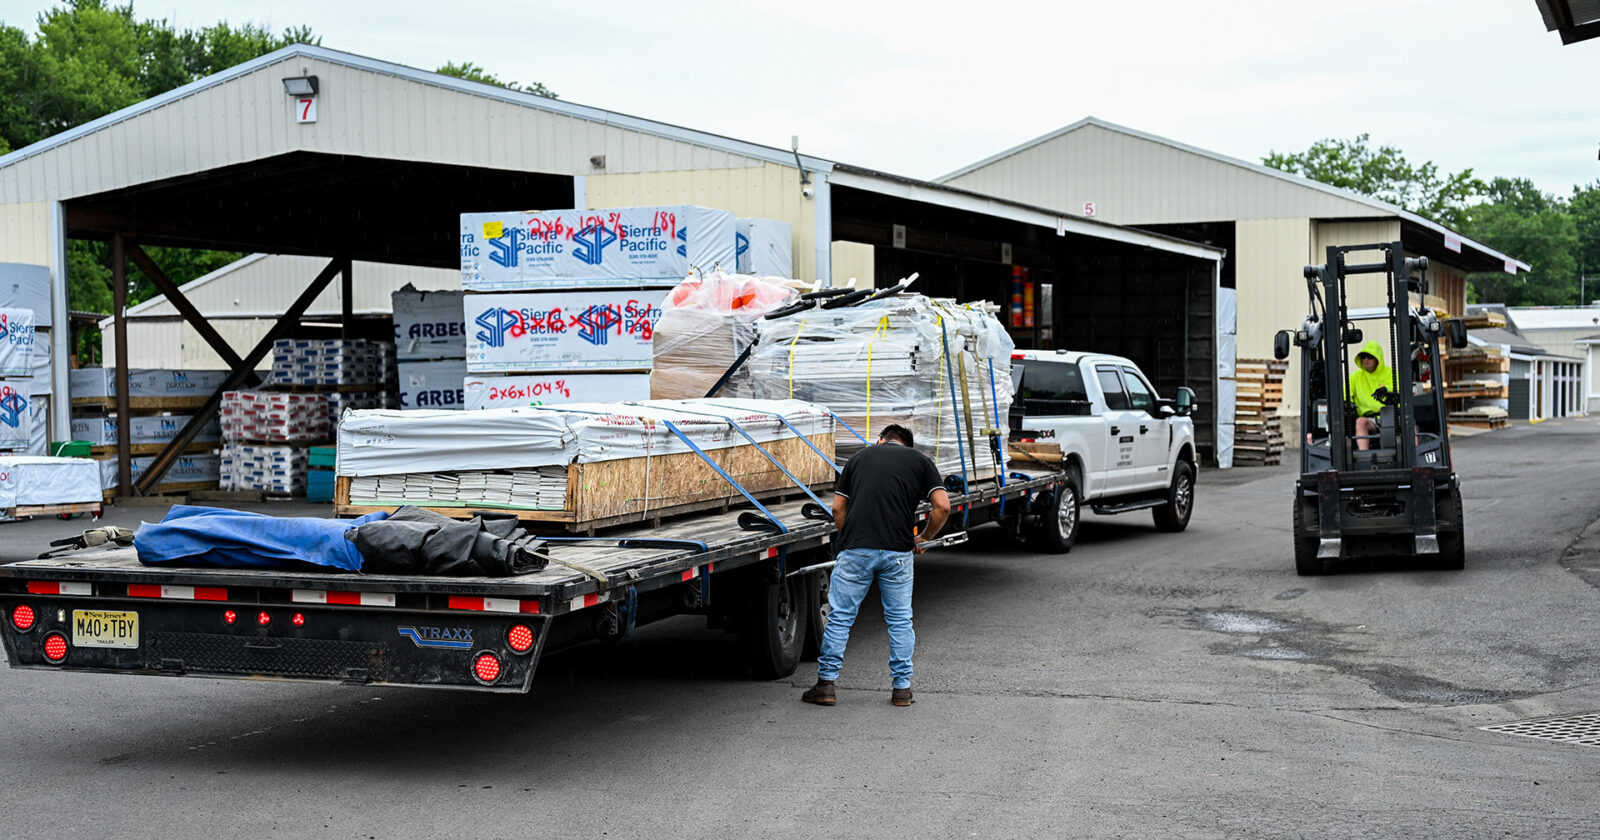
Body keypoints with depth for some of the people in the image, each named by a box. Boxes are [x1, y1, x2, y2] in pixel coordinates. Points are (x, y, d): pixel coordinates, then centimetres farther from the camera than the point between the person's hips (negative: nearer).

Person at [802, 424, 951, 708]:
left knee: (840, 616, 9)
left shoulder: (859, 457, 19)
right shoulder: (920, 460, 14)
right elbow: (943, 507, 2)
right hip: (898, 551, 0)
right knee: (899, 620, 12)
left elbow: (838, 508, 14)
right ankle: (902, 687, 15)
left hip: (856, 548, 0)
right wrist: (923, 538, 16)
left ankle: (826, 684, 11)